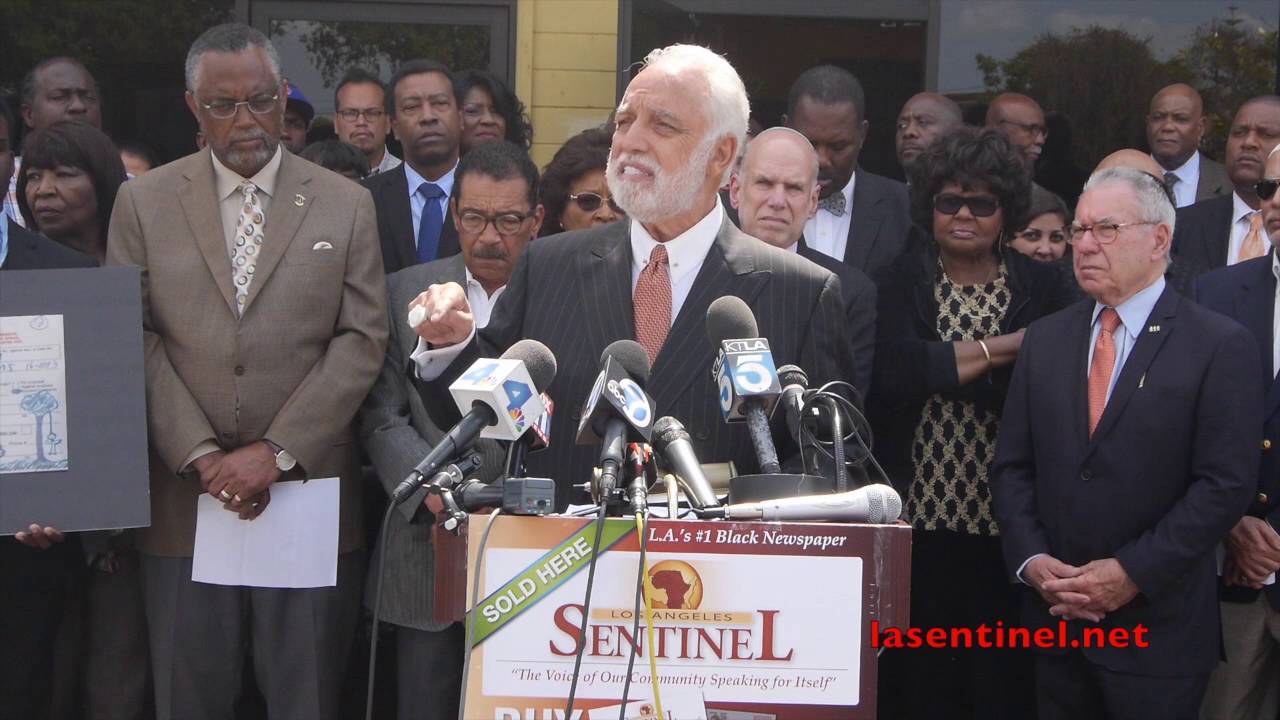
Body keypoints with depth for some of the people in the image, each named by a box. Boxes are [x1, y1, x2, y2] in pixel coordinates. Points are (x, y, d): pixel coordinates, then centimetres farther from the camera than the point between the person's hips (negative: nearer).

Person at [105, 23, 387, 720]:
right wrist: (202, 458, -9)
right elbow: (134, 342, 1)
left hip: (308, 490, 0)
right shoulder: (143, 202, 7)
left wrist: (277, 452, -9)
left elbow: (362, 340, 0)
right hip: (184, 499, 0)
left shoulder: (345, 204, 6)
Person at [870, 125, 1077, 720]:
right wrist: (1007, 347, -11)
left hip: (1007, 525, 0)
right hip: (919, 518, 0)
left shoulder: (1044, 289, 5)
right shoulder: (899, 283, 4)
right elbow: (894, 370, -14)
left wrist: (946, 367, -14)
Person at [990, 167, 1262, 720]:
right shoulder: (1045, 339, 10)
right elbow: (1012, 466, 9)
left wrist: (1132, 572, -15)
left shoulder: (1221, 346, -5)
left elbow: (1227, 483, -11)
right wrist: (1030, 560, -6)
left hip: (1157, 630, -4)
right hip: (1056, 620, 4)